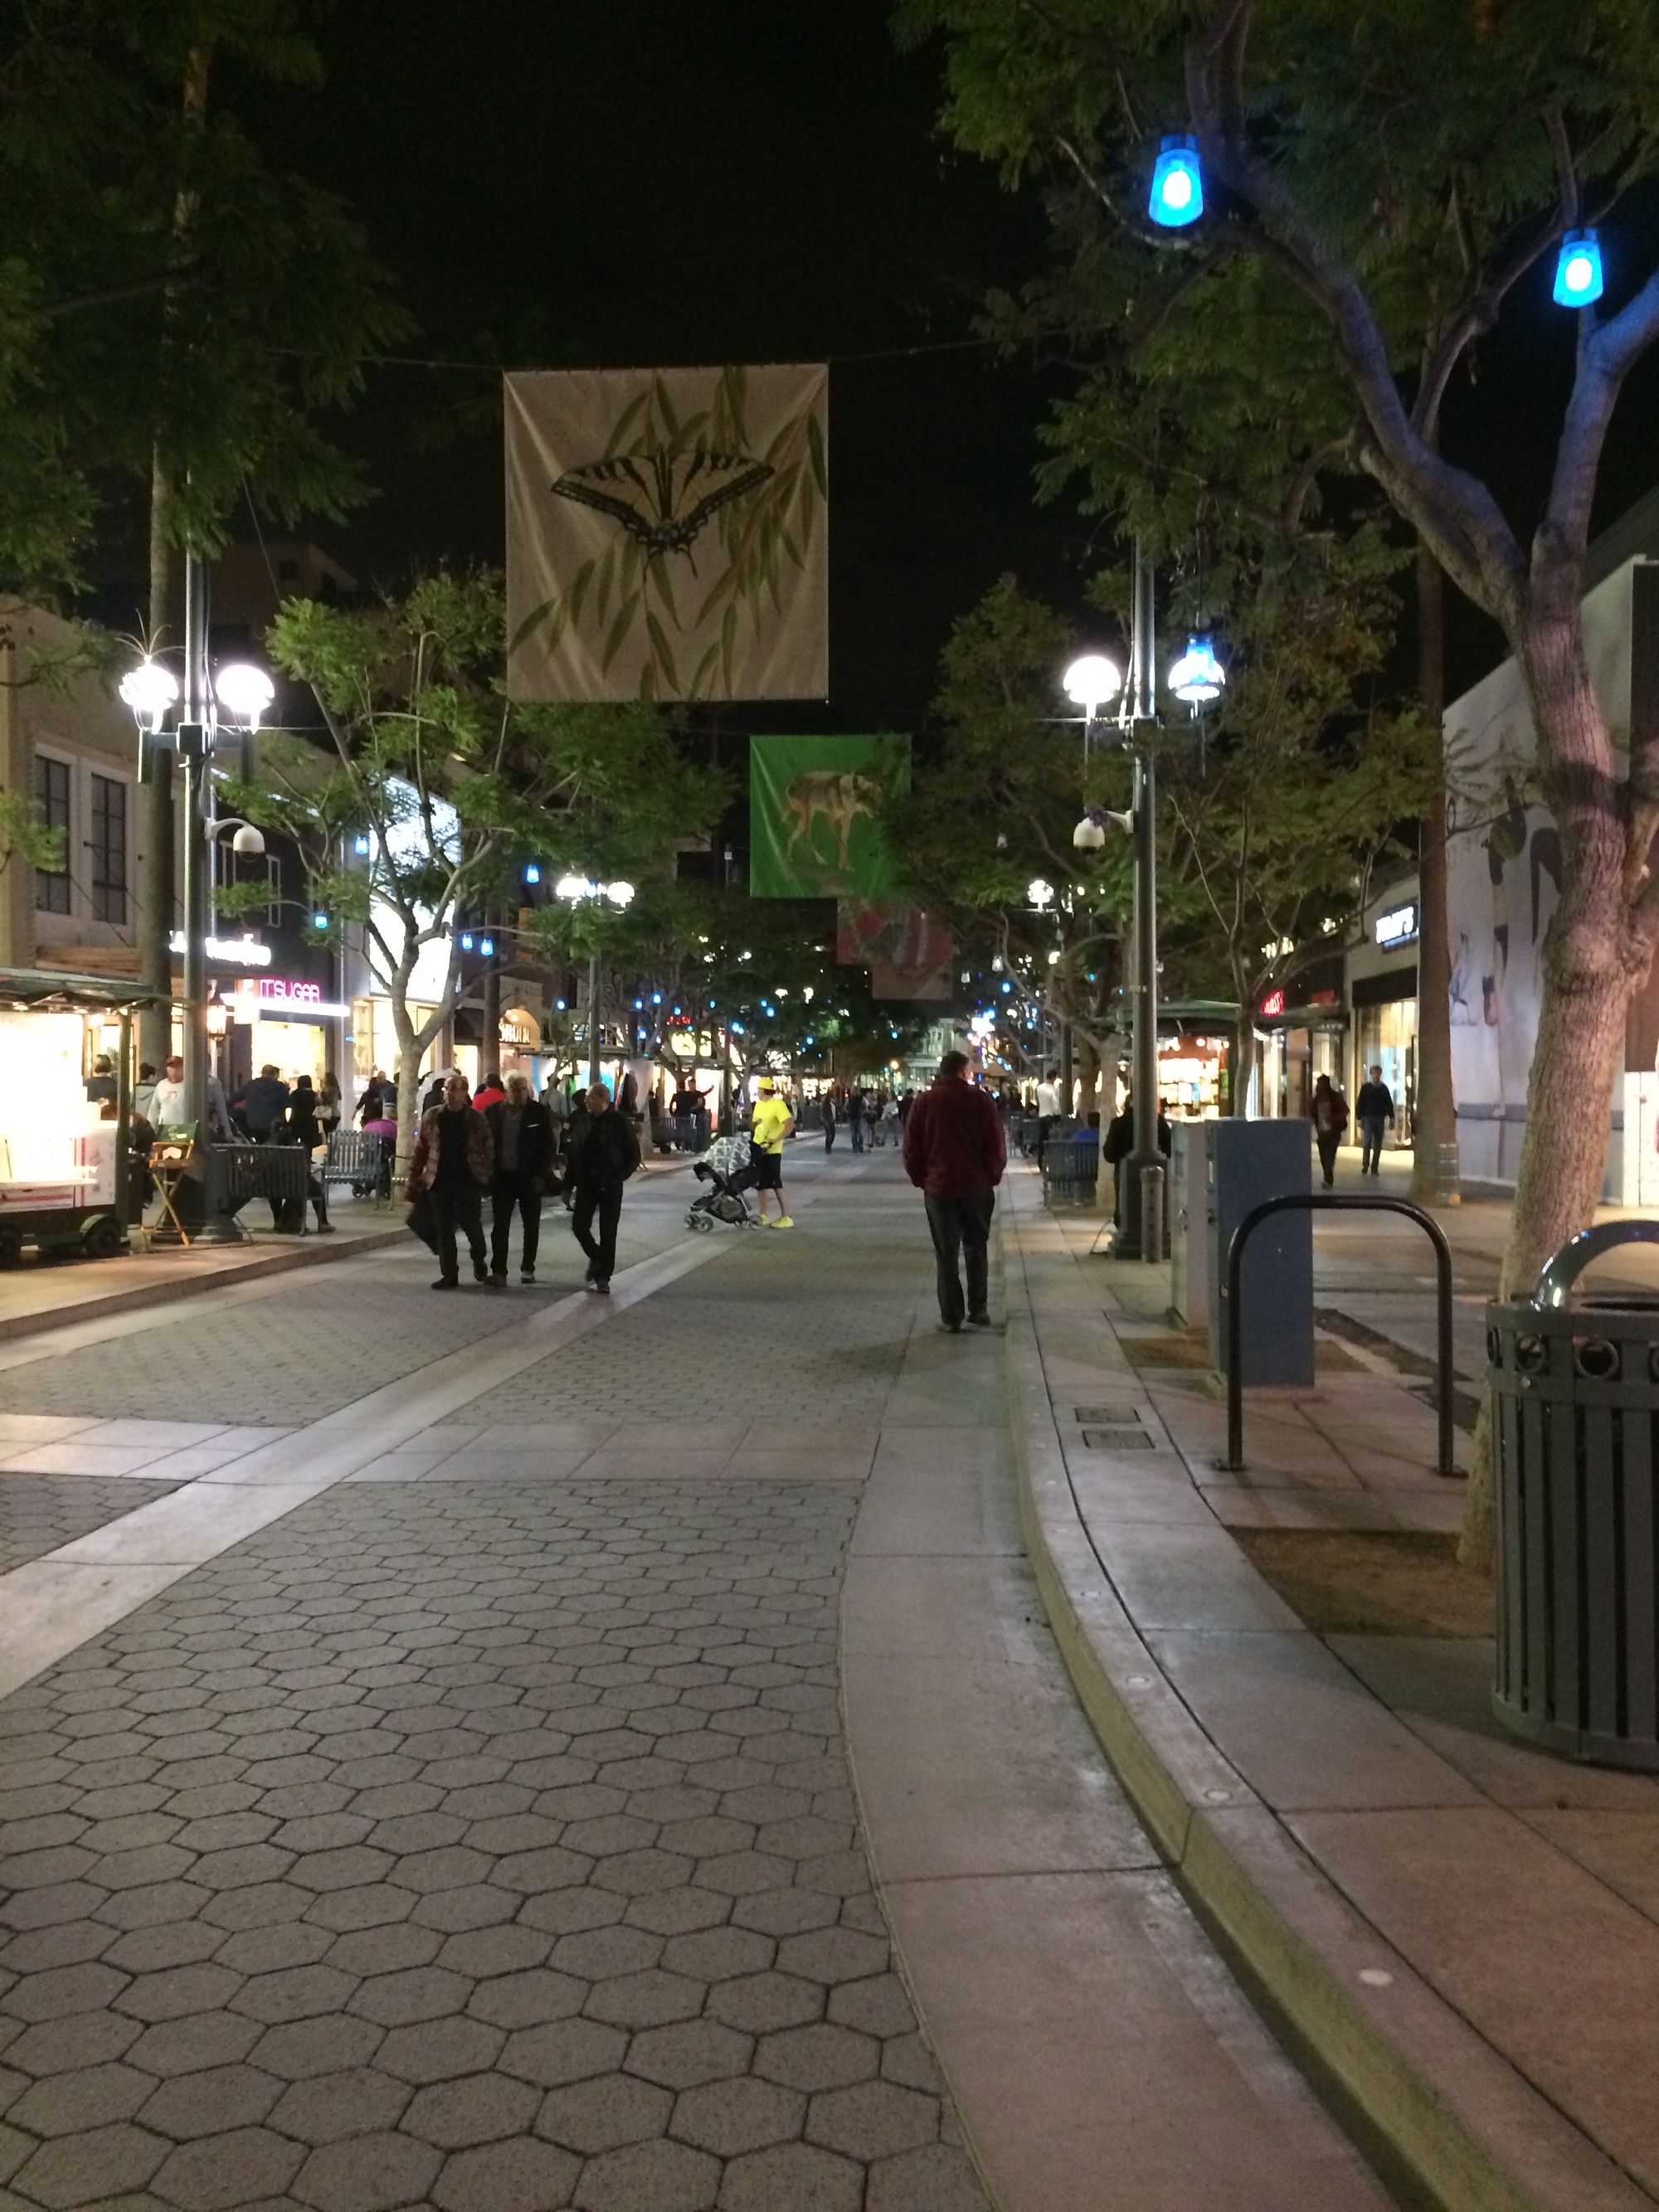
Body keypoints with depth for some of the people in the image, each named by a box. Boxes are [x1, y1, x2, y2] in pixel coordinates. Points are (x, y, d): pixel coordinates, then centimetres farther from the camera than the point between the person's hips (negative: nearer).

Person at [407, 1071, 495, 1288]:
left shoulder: (476, 1119, -2)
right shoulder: (431, 1116, 4)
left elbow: (489, 1149, 0)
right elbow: (421, 1150, 5)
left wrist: (487, 1176, -7)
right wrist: (415, 1182, 1)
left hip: (468, 1182, -2)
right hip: (440, 1182, 2)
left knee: (473, 1227, 2)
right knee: (444, 1230, 5)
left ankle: (480, 1267, 25)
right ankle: (449, 1275, 13)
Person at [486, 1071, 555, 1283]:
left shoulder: (539, 1113, -4)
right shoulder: (492, 1111, 0)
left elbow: (548, 1145, -3)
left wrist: (542, 1174, -10)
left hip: (529, 1178, -1)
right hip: (502, 1176, 1)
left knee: (532, 1226, 9)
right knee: (500, 1226, 1)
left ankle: (528, 1268, 22)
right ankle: (498, 1270, 4)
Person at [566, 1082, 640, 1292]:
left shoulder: (620, 1122, -6)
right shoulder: (581, 1123, 4)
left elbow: (634, 1156, -2)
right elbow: (573, 1155, 9)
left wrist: (619, 1177, -9)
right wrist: (569, 1185, 5)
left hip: (610, 1186, -3)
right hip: (586, 1184, 3)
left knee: (608, 1232, 0)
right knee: (579, 1226, -1)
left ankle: (603, 1278, 8)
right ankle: (596, 1257, 27)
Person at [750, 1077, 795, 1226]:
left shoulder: (778, 1104, -13)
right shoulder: (758, 1105, 12)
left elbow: (790, 1124, -23)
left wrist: (774, 1141, -29)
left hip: (772, 1151, -8)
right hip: (758, 1148, 8)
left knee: (776, 1184, -7)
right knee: (759, 1183, 12)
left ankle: (785, 1217, -3)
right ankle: (762, 1215, 21)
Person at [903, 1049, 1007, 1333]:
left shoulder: (924, 1102, -1)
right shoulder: (980, 1099, -4)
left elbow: (911, 1148, 0)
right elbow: (997, 1144, -5)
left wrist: (921, 1180, 11)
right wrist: (993, 1176, 7)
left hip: (939, 1187, 0)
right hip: (978, 1187, 0)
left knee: (946, 1255, 5)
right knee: (976, 1250, 13)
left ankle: (951, 1317, 5)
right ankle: (978, 1312, 13)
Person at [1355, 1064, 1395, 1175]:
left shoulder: (1384, 1088, 8)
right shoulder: (1365, 1087, 0)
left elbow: (1389, 1103, 11)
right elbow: (1360, 1103, -1)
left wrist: (1391, 1118, 6)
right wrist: (1359, 1118, -6)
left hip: (1380, 1119, 3)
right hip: (1368, 1119, -3)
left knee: (1378, 1145, 3)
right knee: (1367, 1142, -8)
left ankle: (1374, 1168, 9)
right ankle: (1365, 1166, 3)